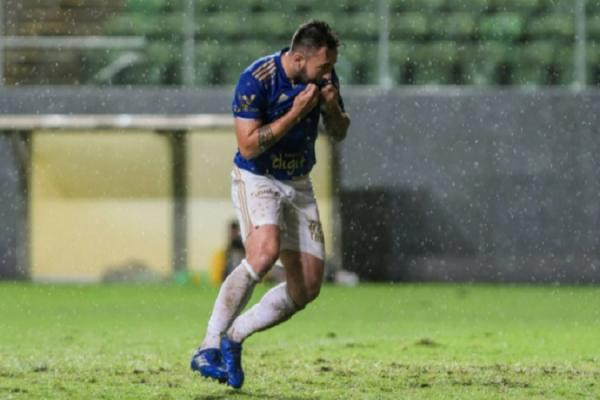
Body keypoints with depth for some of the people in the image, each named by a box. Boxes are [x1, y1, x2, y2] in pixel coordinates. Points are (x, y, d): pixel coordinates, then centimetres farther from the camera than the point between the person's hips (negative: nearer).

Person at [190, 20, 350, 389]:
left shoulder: (323, 77, -4)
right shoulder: (256, 80, -22)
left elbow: (340, 133, 8)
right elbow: (248, 146, -24)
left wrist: (332, 109, -14)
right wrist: (296, 113, -28)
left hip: (299, 185, 7)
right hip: (257, 179, -7)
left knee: (307, 288, -1)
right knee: (265, 252, -33)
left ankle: (235, 336, 15)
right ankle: (209, 348, -27)